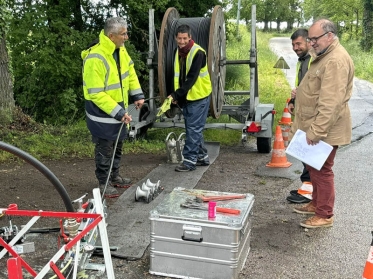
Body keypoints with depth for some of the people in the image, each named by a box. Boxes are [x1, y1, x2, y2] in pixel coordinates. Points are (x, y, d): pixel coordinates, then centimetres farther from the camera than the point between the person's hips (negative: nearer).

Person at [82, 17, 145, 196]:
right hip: (102, 114, -8)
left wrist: (137, 94, 3)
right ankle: (104, 183, 22)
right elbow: (96, 94, -27)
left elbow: (130, 71, 13)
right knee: (105, 150, 5)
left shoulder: (120, 50, -2)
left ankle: (114, 176, 39)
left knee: (117, 147, 21)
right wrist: (117, 112, -27)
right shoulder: (95, 58, -29)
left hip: (119, 109, 9)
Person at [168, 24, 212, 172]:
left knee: (193, 129, -6)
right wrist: (177, 96, 6)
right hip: (186, 97, 8)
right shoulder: (179, 51, 8)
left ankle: (190, 160, -1)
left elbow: (192, 78, -22)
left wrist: (176, 94, -24)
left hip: (199, 97, -8)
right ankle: (202, 156, 24)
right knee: (194, 129, 13)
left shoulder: (198, 53, -17)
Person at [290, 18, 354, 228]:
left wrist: (316, 131, -27)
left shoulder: (336, 60, -21)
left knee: (322, 170, -1)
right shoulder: (325, 56, 14)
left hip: (324, 130, -10)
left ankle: (325, 215, 11)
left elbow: (330, 102, -27)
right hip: (315, 127, 10)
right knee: (314, 168, 19)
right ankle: (316, 204, 33)